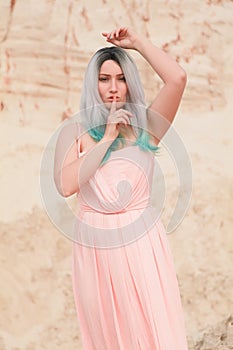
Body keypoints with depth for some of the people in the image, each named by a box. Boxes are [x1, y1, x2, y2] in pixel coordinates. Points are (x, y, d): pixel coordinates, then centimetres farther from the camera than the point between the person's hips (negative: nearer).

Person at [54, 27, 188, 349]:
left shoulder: (145, 126, 2)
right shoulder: (75, 132, 2)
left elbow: (177, 78, -13)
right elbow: (66, 185, -14)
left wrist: (137, 42, -4)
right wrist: (107, 138, -13)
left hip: (141, 243, -1)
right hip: (94, 248, 1)